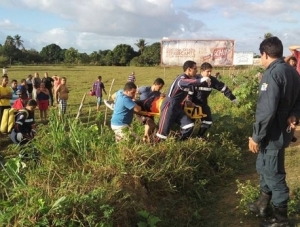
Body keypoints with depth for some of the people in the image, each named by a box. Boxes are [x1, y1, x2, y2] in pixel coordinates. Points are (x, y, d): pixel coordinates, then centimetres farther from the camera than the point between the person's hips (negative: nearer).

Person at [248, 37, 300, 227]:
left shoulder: (272, 73, -21)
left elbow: (266, 109, -26)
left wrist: (256, 136, -19)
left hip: (273, 133, -9)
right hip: (283, 130, 9)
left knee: (274, 174, 4)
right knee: (264, 167, 23)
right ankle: (263, 204, 37)